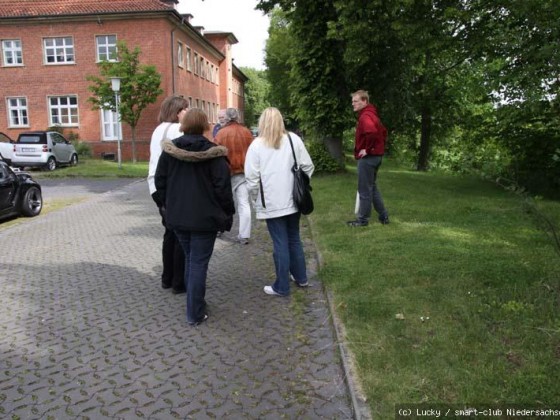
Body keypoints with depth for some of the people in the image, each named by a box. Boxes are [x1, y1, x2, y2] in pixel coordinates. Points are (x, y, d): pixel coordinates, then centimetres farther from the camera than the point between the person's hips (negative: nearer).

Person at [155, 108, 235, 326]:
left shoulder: (169, 150, 1)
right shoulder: (213, 153, -11)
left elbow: (160, 181, 6)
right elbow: (222, 186, -13)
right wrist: (228, 213, -2)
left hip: (177, 215, 4)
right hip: (204, 217, -4)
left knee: (190, 259, 21)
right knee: (199, 263, 2)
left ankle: (195, 303, 32)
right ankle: (195, 313, 6)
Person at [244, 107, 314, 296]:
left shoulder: (257, 144, -7)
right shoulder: (294, 139, 1)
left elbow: (252, 177, -10)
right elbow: (307, 167, 3)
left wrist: (257, 196, 5)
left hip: (271, 202, -4)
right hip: (293, 200, 4)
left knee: (280, 243, 1)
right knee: (294, 239, 18)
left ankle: (282, 287, 11)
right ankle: (300, 277, 30)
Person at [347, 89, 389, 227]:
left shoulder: (365, 116, -17)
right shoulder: (371, 114, 15)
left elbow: (372, 132, -36)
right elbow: (383, 132, 25)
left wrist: (367, 149, -23)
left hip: (368, 157, -10)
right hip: (375, 156, 10)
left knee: (365, 190, -1)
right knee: (372, 187, 19)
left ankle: (362, 219, 9)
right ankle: (383, 216, 24)